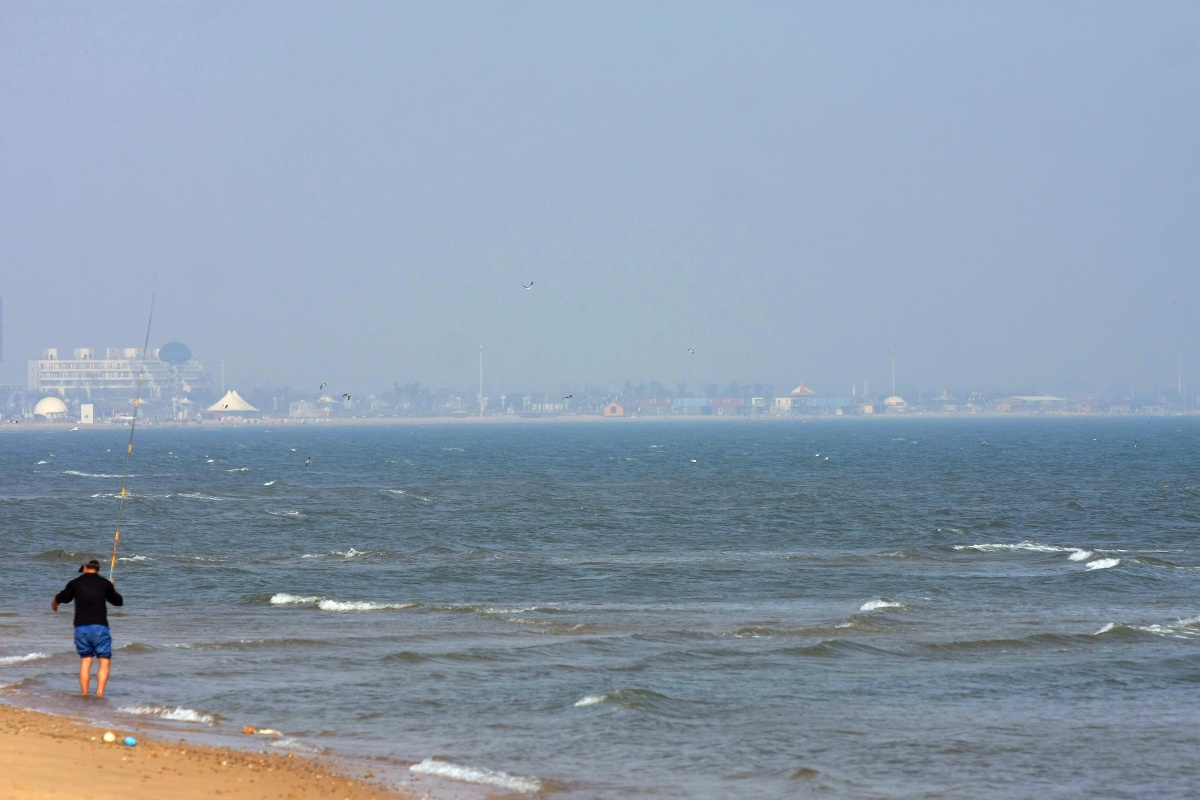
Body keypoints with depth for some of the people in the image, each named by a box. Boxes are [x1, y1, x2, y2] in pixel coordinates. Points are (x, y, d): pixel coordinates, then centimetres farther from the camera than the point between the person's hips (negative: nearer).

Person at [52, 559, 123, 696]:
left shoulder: (75, 583, 6)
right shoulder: (104, 583, 3)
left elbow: (60, 598, 23)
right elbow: (119, 601, 15)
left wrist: (54, 604, 46)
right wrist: (111, 588, 34)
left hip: (81, 627, 2)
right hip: (99, 627, -2)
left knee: (85, 661, 12)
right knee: (104, 661, 1)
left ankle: (84, 693, 8)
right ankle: (100, 692, -15)